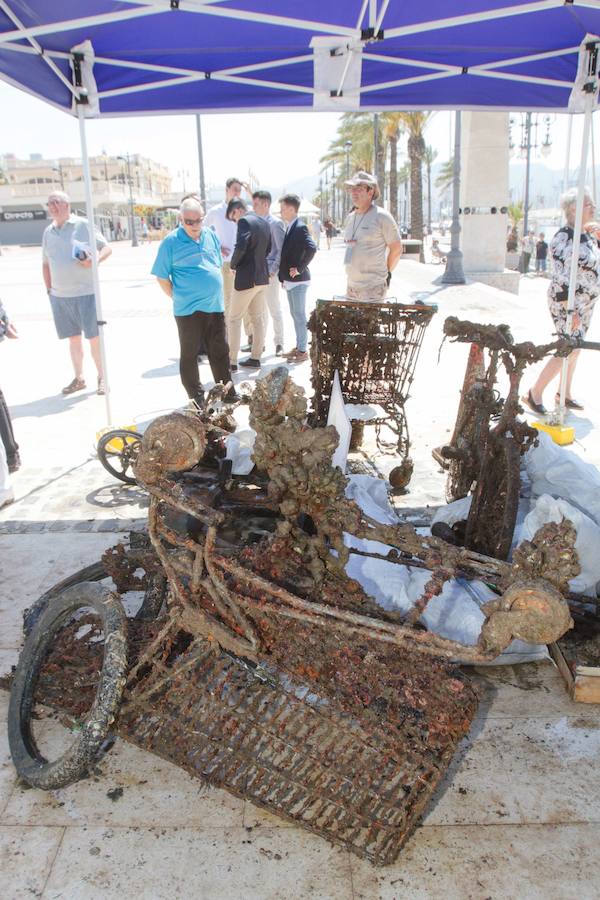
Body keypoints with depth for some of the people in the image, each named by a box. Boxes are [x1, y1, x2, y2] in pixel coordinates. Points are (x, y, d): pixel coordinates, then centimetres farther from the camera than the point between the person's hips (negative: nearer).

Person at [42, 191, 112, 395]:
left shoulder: (83, 225, -3)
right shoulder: (49, 232, 12)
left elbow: (106, 248, -2)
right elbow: (46, 264, 20)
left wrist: (95, 260, -21)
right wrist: (49, 288, 13)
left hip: (85, 292, -4)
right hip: (59, 296, 5)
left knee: (94, 337, -1)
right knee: (73, 338, 10)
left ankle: (102, 378, 10)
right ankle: (78, 378, 19)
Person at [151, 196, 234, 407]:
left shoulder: (211, 236, 7)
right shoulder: (171, 242, -8)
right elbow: (161, 276, -5)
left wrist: (214, 292, 14)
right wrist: (177, 297, -6)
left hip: (215, 306, 5)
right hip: (188, 310, -5)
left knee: (220, 351, 12)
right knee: (189, 354, 6)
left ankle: (227, 392, 24)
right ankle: (196, 397, 16)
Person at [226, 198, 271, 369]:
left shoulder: (244, 222, -14)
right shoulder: (264, 222, 11)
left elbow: (241, 247, -26)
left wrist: (233, 264, -9)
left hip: (246, 277, -8)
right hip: (262, 276, 8)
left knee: (234, 319, 1)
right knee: (258, 318, 12)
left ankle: (231, 361, 2)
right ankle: (255, 358, 17)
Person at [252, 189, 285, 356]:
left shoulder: (275, 223, -9)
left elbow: (282, 250, -12)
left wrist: (273, 271, -16)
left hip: (270, 274, -7)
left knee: (275, 310, 1)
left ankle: (279, 344, 10)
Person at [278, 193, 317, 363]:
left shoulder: (300, 227, -15)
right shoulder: (290, 228, 13)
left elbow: (312, 248, -29)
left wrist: (300, 268, -21)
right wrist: (283, 276, 13)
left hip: (298, 280, -9)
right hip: (290, 280, 9)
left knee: (300, 315, -2)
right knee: (295, 315, 16)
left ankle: (303, 351, 5)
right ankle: (298, 347, 26)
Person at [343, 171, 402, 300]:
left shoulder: (381, 216, -8)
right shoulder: (350, 218, 14)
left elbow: (396, 249, -4)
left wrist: (386, 273, 4)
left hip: (373, 288, -7)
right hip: (351, 285, 8)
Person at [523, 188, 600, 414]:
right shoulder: (564, 237, -18)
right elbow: (560, 278, -22)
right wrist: (570, 310, -24)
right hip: (567, 304, -9)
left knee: (574, 349, 14)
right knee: (568, 351, -10)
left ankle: (565, 394, 27)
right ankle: (534, 394, 1)